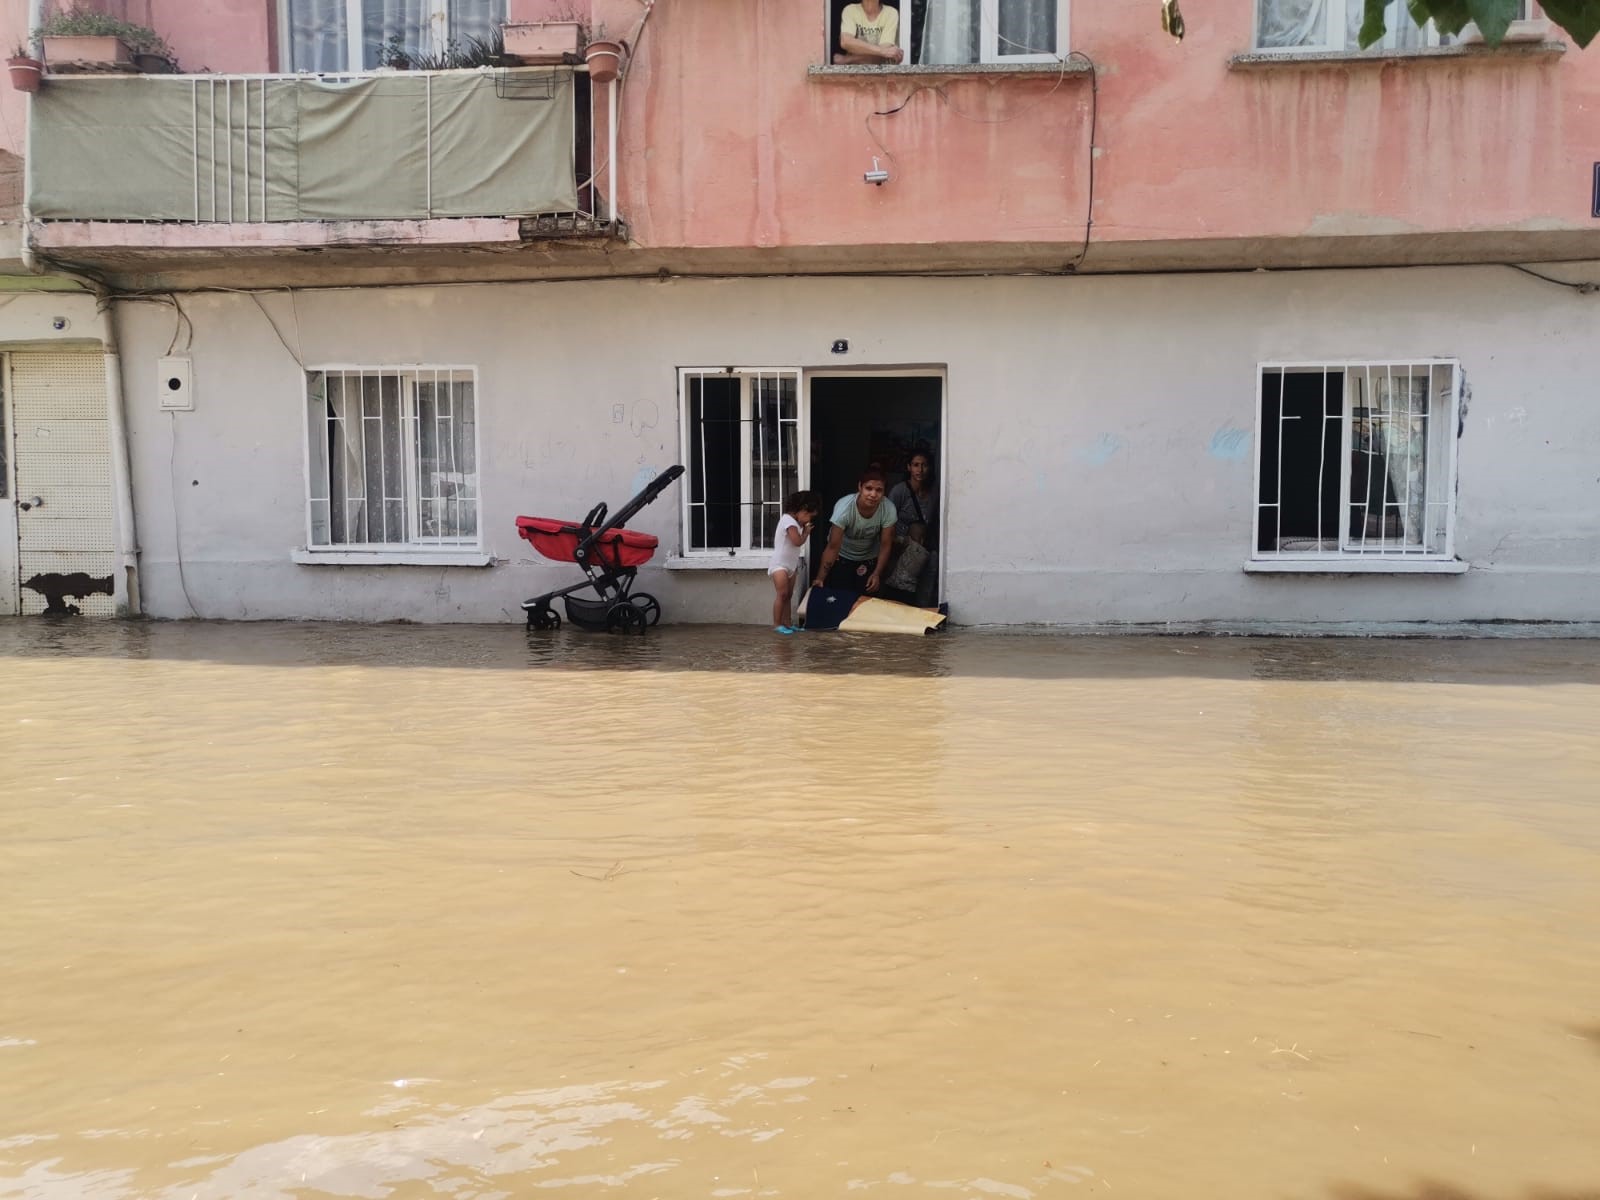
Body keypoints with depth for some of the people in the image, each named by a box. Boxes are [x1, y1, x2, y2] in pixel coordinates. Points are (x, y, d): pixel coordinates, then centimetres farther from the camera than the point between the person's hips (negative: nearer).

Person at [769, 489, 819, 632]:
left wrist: (804, 530, 1)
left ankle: (786, 623, 11)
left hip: (791, 565, 10)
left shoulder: (794, 522, 13)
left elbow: (798, 543, 13)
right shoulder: (789, 520, -18)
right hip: (780, 564, -10)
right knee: (782, 594, -14)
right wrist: (806, 532, -8)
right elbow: (798, 541, -25)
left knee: (788, 595, 9)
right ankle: (777, 624, -12)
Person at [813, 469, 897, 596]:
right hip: (841, 557, -2)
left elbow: (885, 545, -14)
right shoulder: (844, 507, -34)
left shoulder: (888, 509, -27)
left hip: (870, 559, 2)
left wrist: (877, 574, -20)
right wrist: (820, 578, -32)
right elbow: (833, 547, -29)